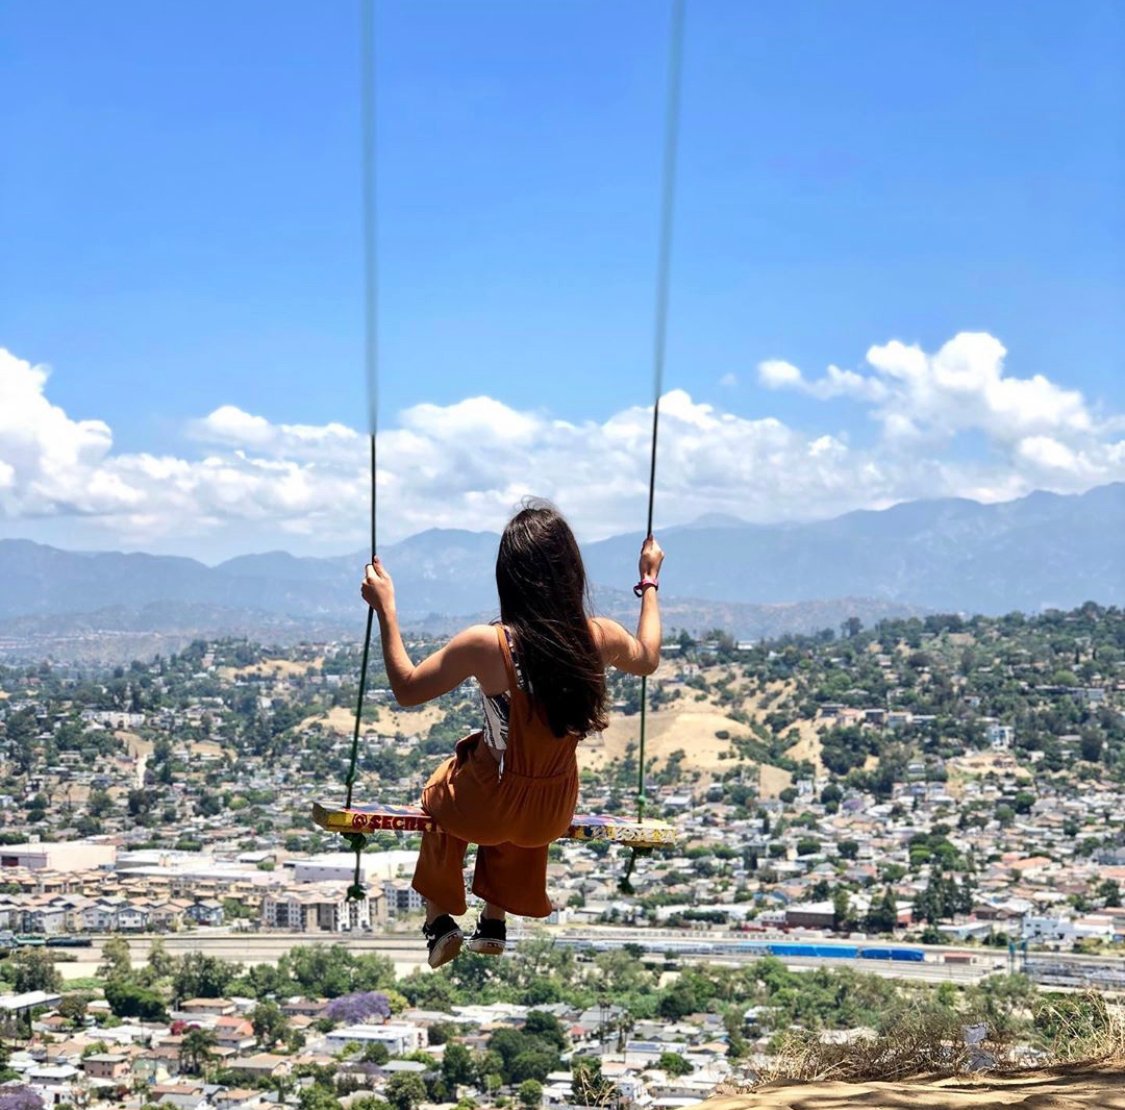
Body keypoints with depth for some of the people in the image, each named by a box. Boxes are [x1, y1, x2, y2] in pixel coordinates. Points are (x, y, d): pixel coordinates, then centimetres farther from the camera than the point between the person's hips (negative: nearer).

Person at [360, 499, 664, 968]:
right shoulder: (601, 638, -18)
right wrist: (650, 584, 21)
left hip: (481, 812, -3)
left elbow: (407, 689, -12)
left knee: (439, 788, 34)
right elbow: (648, 659, 8)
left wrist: (385, 609, -6)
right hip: (553, 814, 3)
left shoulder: (487, 645, -28)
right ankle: (495, 921, 47)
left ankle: (440, 919, 34)